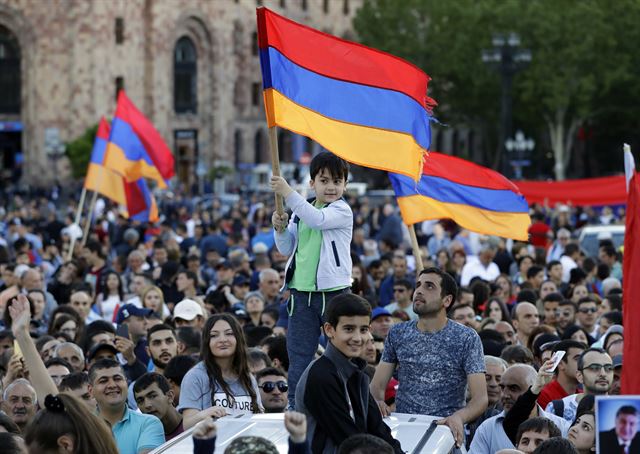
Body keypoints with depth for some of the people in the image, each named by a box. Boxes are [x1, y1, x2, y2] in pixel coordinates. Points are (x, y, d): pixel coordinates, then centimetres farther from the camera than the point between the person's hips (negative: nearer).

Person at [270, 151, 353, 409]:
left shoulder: (342, 211, -7)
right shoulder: (301, 211, 11)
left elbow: (317, 220, -27)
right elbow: (287, 249, 14)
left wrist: (288, 193, -29)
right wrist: (280, 228, -5)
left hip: (334, 291, -5)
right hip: (302, 292, 5)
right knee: (299, 355, 8)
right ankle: (294, 405, 15)